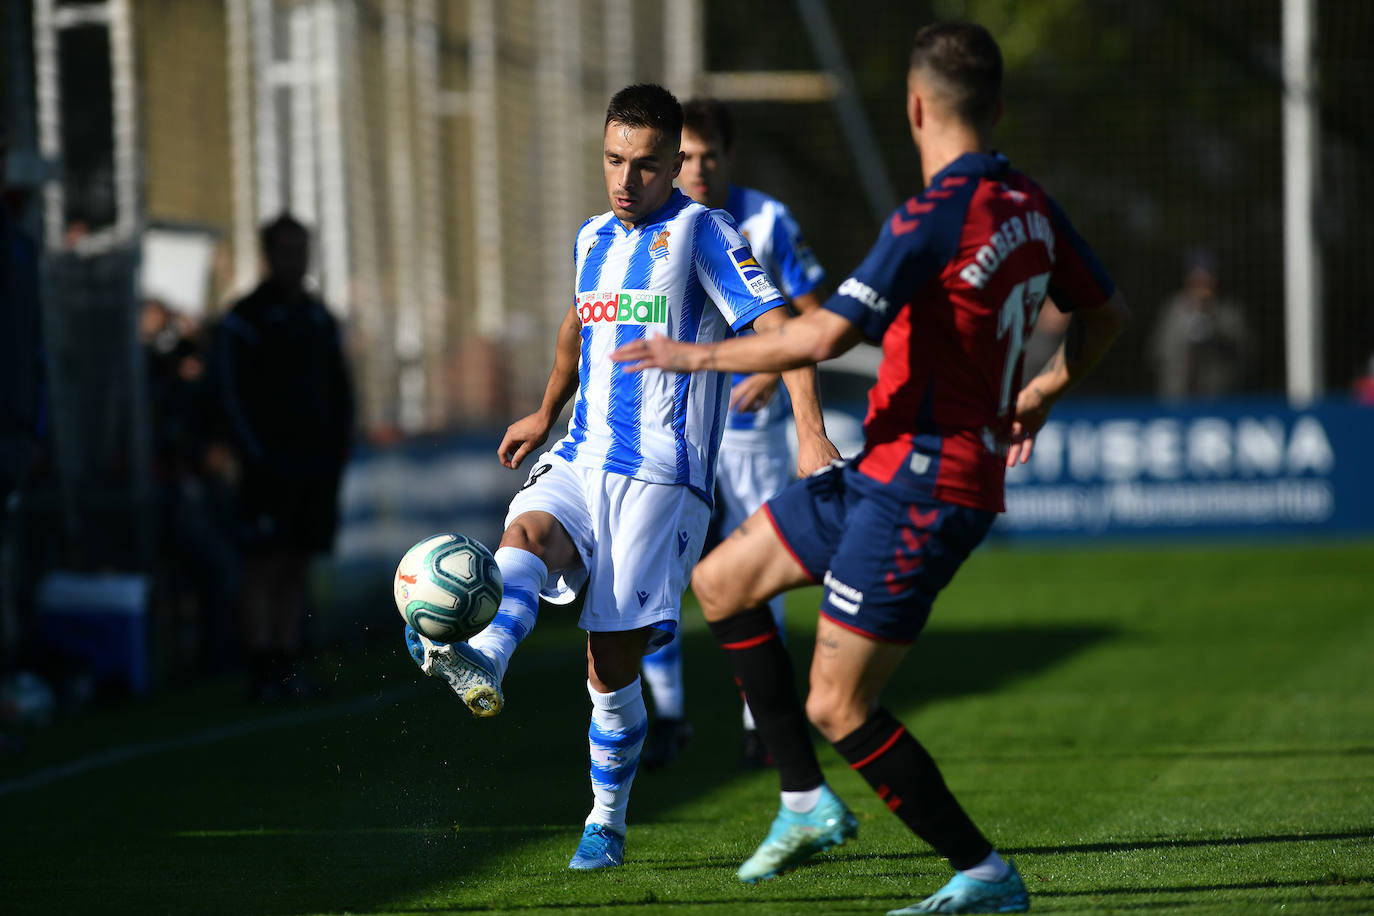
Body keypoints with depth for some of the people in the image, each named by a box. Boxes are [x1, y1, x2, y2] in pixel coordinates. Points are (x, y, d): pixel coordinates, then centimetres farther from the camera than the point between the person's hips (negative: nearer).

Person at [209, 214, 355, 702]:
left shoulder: (320, 319, 15)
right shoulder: (244, 319, -5)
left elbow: (340, 389, 20)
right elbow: (230, 393, -9)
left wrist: (337, 451, 9)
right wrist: (257, 456, -14)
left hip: (316, 466, 6)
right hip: (268, 466, -6)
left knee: (297, 569, 6)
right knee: (262, 567, -9)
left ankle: (287, 666, 9)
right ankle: (262, 672, -10)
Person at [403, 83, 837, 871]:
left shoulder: (699, 232, -7)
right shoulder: (593, 239, 15)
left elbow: (777, 324, -16)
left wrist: (811, 434, -28)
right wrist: (546, 415, 44)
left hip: (661, 475, -6)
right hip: (581, 459, 6)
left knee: (613, 668, -7)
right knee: (525, 535, -29)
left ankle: (608, 822, 12)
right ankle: (482, 666, -54)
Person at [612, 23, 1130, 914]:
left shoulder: (935, 218, -21)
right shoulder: (1030, 207, 6)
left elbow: (825, 336, -26)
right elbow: (1107, 313, 19)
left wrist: (700, 355, -13)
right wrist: (1040, 394, 35)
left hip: (923, 489, -9)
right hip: (885, 474, 9)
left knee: (838, 708, -4)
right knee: (723, 580, 17)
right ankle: (808, 801, 18)